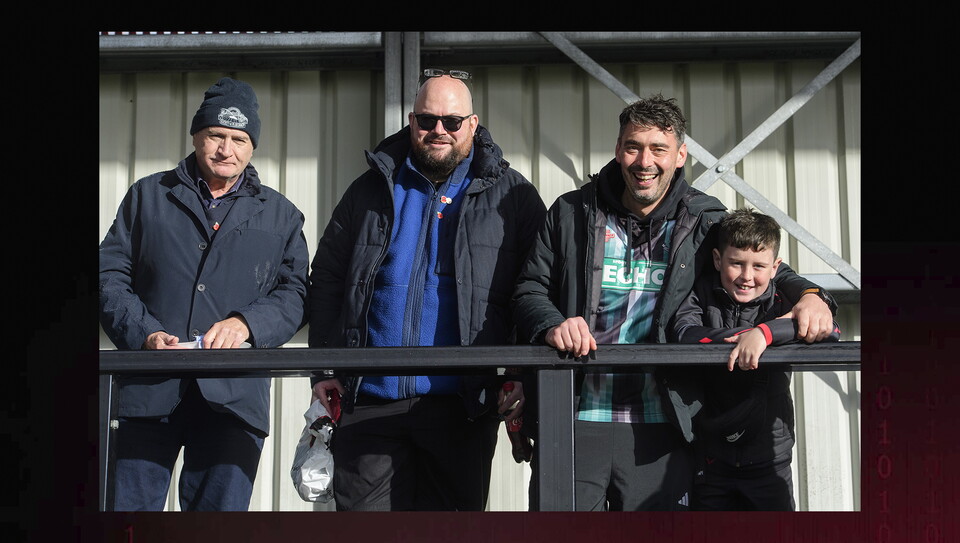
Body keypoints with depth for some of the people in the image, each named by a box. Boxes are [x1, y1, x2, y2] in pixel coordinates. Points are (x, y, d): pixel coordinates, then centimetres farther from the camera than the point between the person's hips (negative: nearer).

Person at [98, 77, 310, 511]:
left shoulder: (280, 215, 17)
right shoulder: (147, 196, 16)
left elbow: (295, 294, 8)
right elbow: (111, 275, 9)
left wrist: (245, 322, -11)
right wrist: (145, 334, -8)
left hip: (232, 397, 0)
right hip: (149, 390, 0)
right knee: (130, 508, -1)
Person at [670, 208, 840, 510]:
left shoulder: (780, 304, -5)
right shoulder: (702, 295, -2)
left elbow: (830, 330, -21)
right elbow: (685, 334, -21)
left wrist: (764, 332, -35)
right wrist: (758, 330, -25)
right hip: (711, 459, 1)